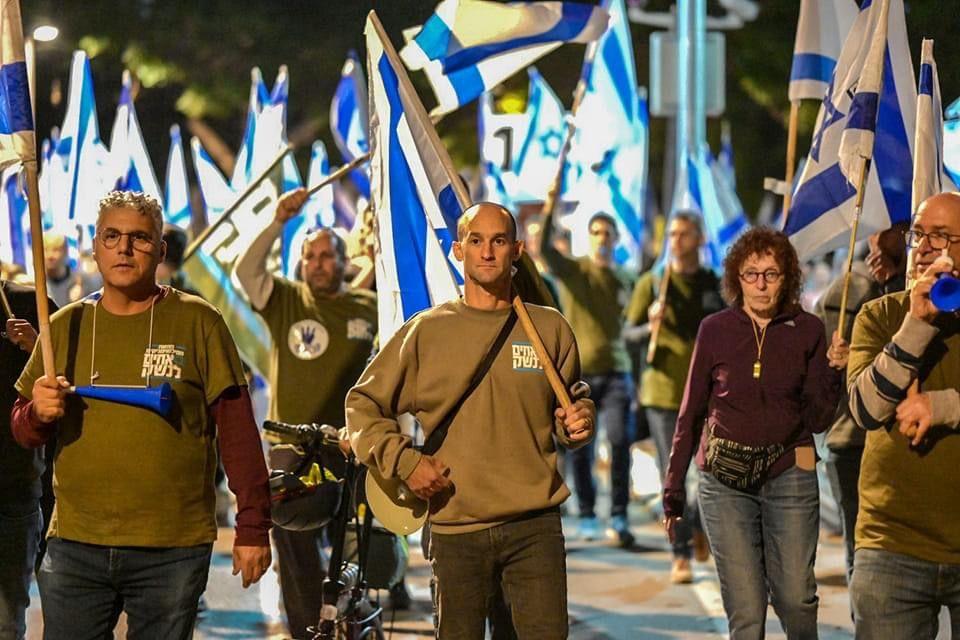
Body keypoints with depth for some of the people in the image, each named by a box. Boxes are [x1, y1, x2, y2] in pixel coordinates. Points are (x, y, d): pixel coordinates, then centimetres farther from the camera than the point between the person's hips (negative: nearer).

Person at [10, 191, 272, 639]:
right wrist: (38, 414, -9)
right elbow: (23, 432, 15)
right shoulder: (65, 326, 10)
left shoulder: (197, 322, 1)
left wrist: (253, 527, -6)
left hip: (173, 551, -2)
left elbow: (237, 429, -1)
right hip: (75, 547, 3)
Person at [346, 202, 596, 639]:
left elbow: (567, 410, 18)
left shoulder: (550, 328, 8)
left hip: (535, 525, 0)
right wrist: (403, 460, -5)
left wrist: (577, 424, -5)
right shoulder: (426, 330, 4)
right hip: (456, 527, 0)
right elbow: (362, 405, 8)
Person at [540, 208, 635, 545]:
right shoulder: (572, 270, 1)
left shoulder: (624, 280, 13)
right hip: (578, 371, -2)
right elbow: (544, 247, -19)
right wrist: (551, 204, -29)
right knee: (580, 449, 2)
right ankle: (587, 516, 13)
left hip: (615, 371, 2)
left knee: (620, 441, -11)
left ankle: (619, 516, -6)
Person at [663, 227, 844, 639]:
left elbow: (817, 420, 3)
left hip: (789, 475, 0)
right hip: (725, 478, 0)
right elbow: (690, 413, 9)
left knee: (795, 599, -2)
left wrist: (833, 371, -14)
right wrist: (673, 487, 10)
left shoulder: (808, 331, 3)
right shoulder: (715, 330, 2)